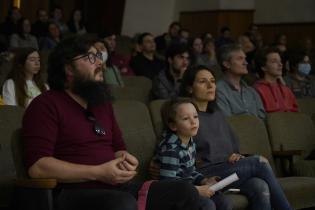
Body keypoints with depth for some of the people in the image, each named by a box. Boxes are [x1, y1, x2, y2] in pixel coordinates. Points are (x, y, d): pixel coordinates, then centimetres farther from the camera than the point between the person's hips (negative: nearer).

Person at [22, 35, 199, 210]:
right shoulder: (46, 105, -5)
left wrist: (125, 159, 0)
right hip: (74, 193, -8)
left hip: (116, 188, 8)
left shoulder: (102, 103, 21)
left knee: (185, 192, -7)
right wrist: (98, 173, -18)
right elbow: (37, 166, -16)